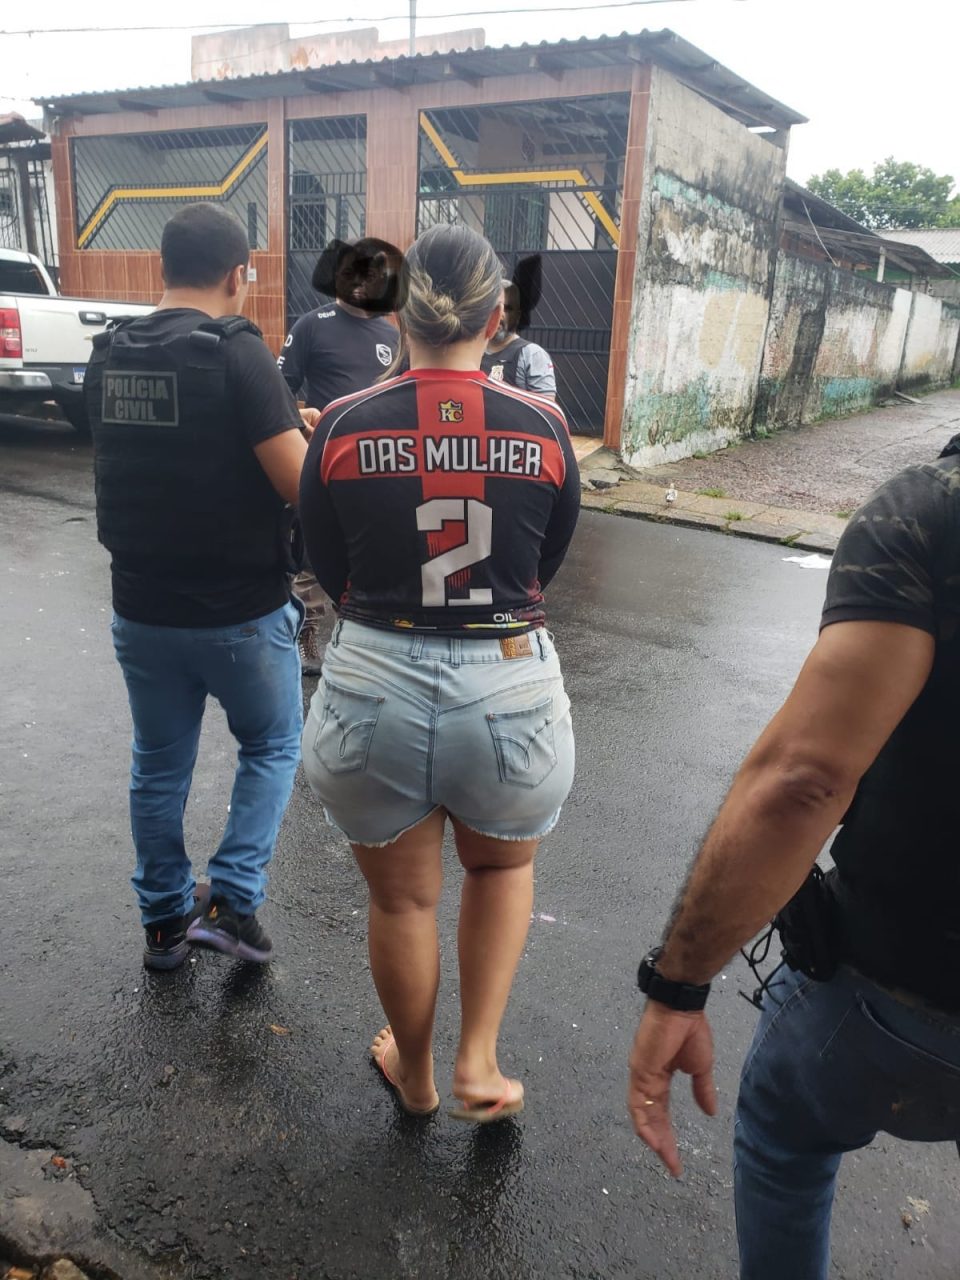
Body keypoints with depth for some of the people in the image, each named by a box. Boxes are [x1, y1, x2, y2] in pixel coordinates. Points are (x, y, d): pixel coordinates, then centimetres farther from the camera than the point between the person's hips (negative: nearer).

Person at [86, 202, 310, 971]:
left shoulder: (109, 356, 4)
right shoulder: (236, 353, -16)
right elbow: (301, 484, -19)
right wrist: (305, 433, 3)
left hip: (142, 606, 5)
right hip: (240, 610, -5)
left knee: (159, 765, 19)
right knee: (272, 747, 19)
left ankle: (165, 922, 32)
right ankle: (235, 902, 14)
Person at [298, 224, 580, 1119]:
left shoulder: (345, 425, -7)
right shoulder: (542, 426, -7)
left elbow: (329, 572, 5)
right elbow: (547, 564, 7)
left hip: (374, 688, 0)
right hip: (510, 691, 0)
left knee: (401, 897, 21)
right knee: (503, 866, 30)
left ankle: (413, 1075, 44)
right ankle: (478, 1063, 26)